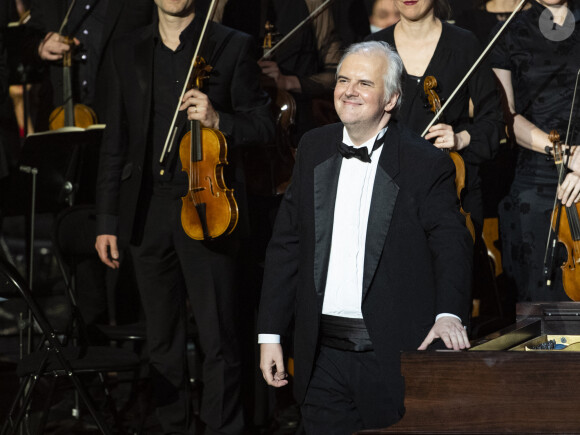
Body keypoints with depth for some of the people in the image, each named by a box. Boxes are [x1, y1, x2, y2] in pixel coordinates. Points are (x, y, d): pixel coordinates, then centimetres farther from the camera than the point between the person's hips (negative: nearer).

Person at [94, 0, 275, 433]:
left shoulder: (232, 47, 2)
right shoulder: (129, 51, 12)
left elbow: (263, 125, 1)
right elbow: (116, 142, 12)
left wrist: (218, 119, -19)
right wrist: (107, 219, 9)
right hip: (147, 213, 4)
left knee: (219, 339, -5)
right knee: (162, 339, 12)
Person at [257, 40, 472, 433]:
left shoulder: (426, 163, -5)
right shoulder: (314, 149, 10)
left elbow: (451, 243, -11)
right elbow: (286, 244, 12)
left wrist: (449, 313, -30)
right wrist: (271, 334, 9)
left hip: (395, 358, -4)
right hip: (323, 358, 4)